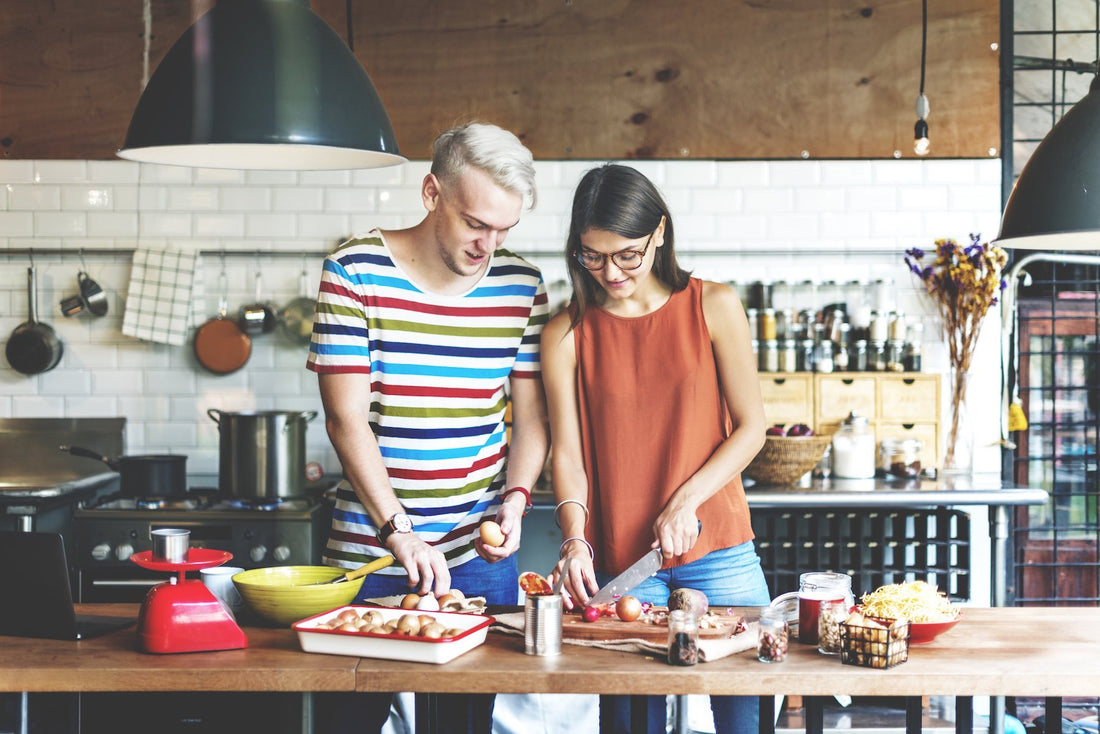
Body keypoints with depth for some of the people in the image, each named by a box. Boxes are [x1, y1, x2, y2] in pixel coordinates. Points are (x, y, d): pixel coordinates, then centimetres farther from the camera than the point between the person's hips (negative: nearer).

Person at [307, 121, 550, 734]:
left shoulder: (522, 286, 1)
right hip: (368, 547, -2)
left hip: (481, 551, 2)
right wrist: (397, 531, -22)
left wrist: (517, 494, -11)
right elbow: (346, 417, -13)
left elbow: (531, 413, 7)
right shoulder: (355, 272, -9)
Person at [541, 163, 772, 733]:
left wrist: (685, 502, -11)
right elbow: (567, 453, -1)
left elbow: (750, 426, 0)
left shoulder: (714, 307, 0)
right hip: (618, 558, 0)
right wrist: (575, 540, -16)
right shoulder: (567, 334, 1)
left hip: (718, 551, 0)